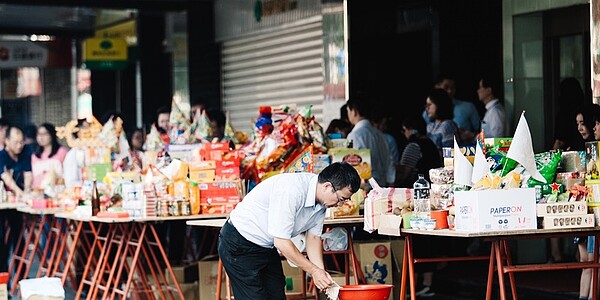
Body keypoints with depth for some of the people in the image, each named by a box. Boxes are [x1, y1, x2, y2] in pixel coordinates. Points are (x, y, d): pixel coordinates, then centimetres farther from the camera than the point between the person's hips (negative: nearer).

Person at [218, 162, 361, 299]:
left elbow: (313, 237, 6)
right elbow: (282, 242, -30)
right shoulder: (291, 190, -33)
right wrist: (314, 270, -22)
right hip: (239, 246, -9)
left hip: (267, 248, 9)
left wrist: (321, 272, -9)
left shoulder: (321, 202, -5)